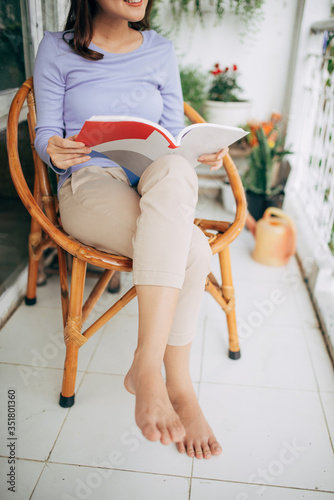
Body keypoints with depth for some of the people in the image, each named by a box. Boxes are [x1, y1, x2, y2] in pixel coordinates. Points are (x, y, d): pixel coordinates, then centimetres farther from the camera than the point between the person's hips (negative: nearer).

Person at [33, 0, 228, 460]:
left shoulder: (161, 50, 14)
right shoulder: (57, 49, 7)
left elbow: (176, 134, 14)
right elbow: (46, 132, 5)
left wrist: (203, 150, -8)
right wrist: (56, 151, -19)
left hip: (159, 191, 3)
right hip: (88, 187, -3)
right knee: (193, 249, -32)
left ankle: (146, 367, -33)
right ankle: (179, 388, -21)